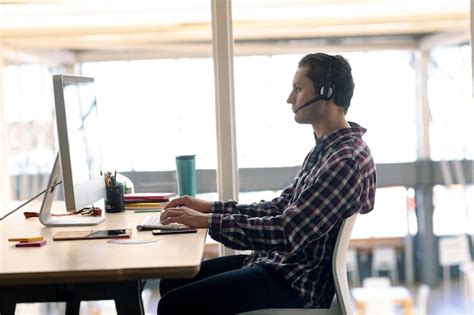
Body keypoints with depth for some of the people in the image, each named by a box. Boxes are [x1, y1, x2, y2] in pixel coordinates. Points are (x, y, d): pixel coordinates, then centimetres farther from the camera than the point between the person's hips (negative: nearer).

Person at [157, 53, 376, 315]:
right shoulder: (325, 148, 11)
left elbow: (288, 233, -26)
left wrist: (207, 221, -23)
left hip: (300, 282, -10)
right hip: (280, 261, 10)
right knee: (174, 282, 12)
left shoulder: (349, 159, -22)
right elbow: (280, 208, 13)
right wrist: (210, 207, 3)